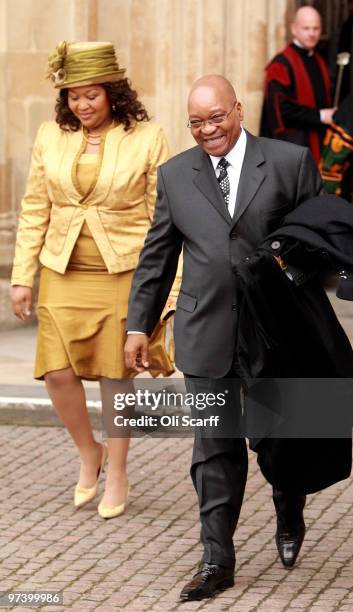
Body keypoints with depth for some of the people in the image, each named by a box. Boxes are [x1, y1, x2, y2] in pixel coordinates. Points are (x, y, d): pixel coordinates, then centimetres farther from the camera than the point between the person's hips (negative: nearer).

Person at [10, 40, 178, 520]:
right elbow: (35, 210, 8)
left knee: (116, 377, 4)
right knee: (57, 372, -5)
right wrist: (22, 277, 6)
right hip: (63, 273, 3)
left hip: (123, 273, -3)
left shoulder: (147, 138, -5)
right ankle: (89, 454, 22)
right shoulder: (51, 137, 3)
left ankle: (117, 476, 21)